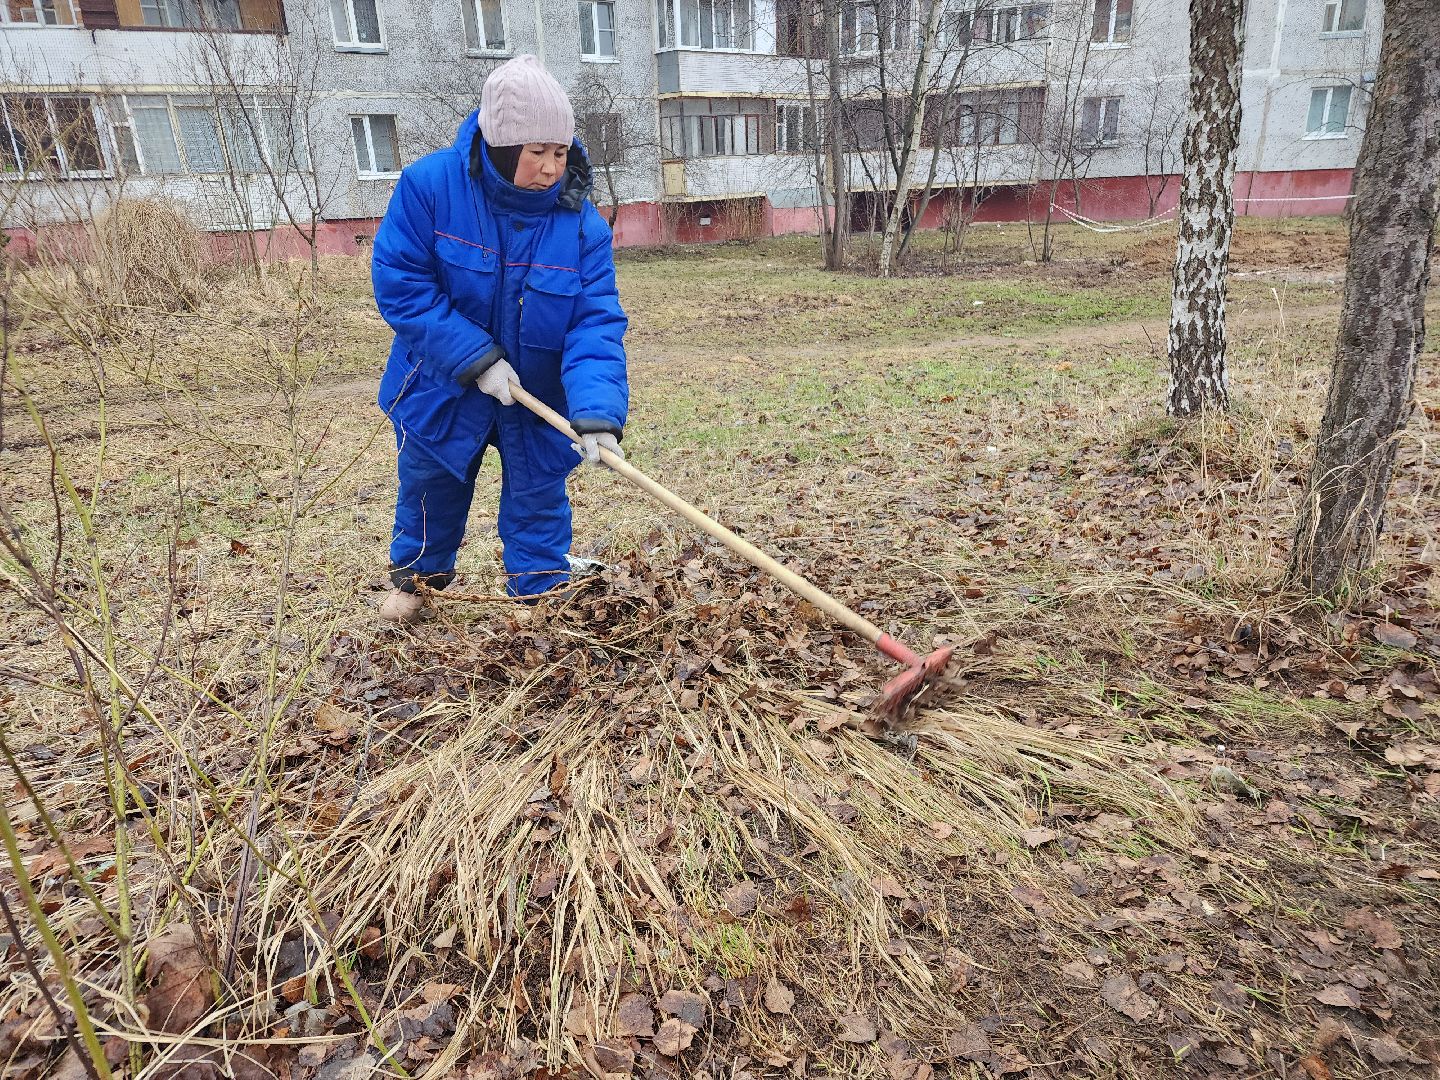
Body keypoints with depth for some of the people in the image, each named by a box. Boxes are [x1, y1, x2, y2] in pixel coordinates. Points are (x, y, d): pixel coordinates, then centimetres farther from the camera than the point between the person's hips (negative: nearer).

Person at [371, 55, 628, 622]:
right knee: (430, 485, 20)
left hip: (541, 396, 0)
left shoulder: (582, 223, -19)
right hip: (444, 385, 1)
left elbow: (597, 325, -24)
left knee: (538, 501, 9)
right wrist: (474, 357, -28)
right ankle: (417, 575, 48)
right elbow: (399, 283, -20)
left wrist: (599, 411, -39)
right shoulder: (429, 185, -21)